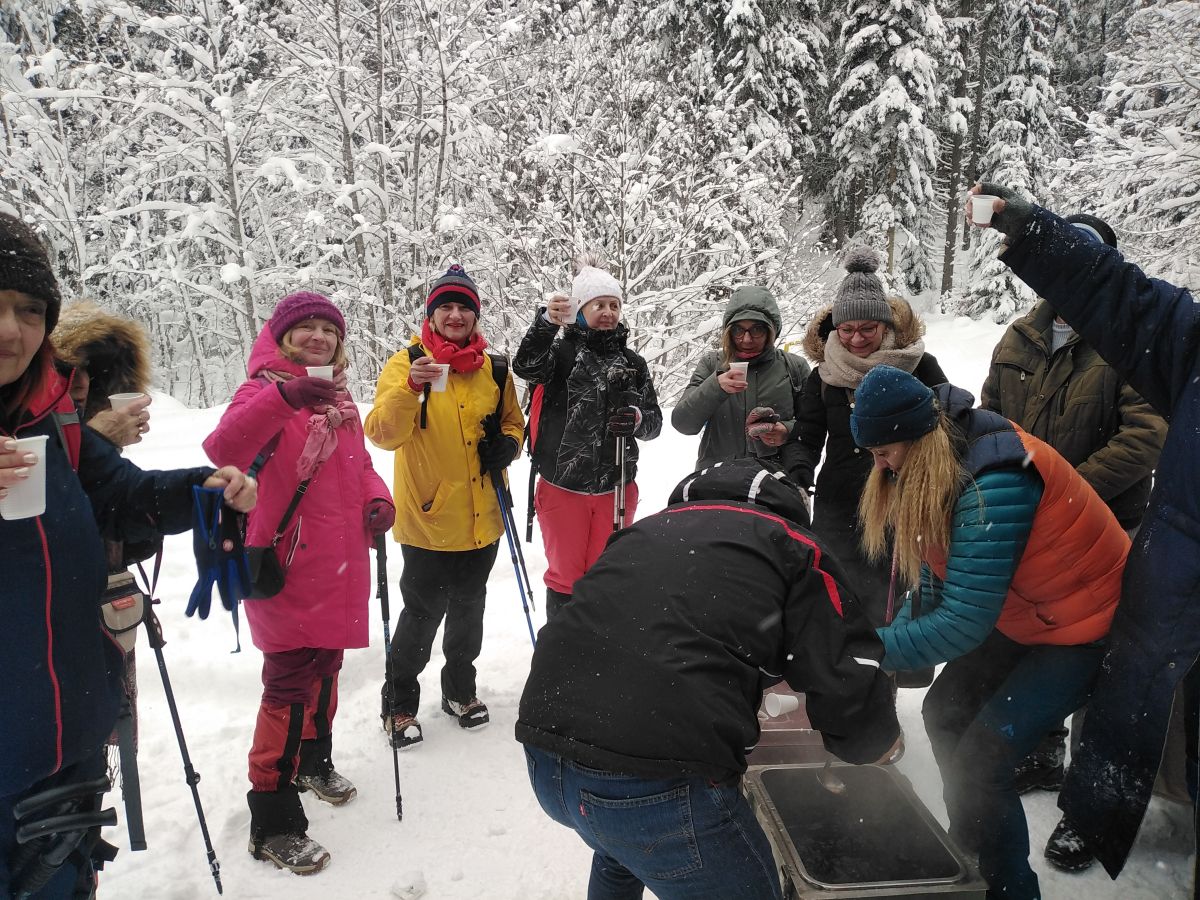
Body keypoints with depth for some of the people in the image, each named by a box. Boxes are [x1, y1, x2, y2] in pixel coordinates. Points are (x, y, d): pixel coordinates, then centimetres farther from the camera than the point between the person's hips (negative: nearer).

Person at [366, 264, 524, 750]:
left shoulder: (493, 369, 5)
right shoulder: (407, 362, -8)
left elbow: (512, 421, 17)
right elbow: (383, 434, -20)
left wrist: (506, 446, -5)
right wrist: (410, 388, -36)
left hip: (480, 520, 4)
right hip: (427, 518, -4)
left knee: (468, 610, 19)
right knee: (422, 614, 5)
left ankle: (460, 690, 39)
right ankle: (399, 706, 25)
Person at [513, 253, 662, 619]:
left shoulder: (633, 362, 7)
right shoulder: (563, 350, -4)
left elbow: (655, 420, 7)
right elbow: (527, 367, -24)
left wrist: (637, 419, -17)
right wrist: (546, 323, -41)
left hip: (616, 488, 3)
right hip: (562, 485, -3)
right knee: (565, 574, 10)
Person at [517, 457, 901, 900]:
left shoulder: (649, 529, 23)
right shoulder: (793, 547, 8)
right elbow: (856, 708, 1)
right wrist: (884, 742, 25)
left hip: (546, 758, 7)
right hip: (659, 780, -6)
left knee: (621, 847, 37)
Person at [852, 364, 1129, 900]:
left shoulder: (993, 483, -35)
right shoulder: (936, 461, -8)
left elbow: (966, 622, -34)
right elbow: (937, 570, 0)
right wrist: (905, 634, -11)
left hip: (1085, 624, -9)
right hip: (1021, 614, 9)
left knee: (981, 757, -14)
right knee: (945, 714, 10)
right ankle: (969, 852, 28)